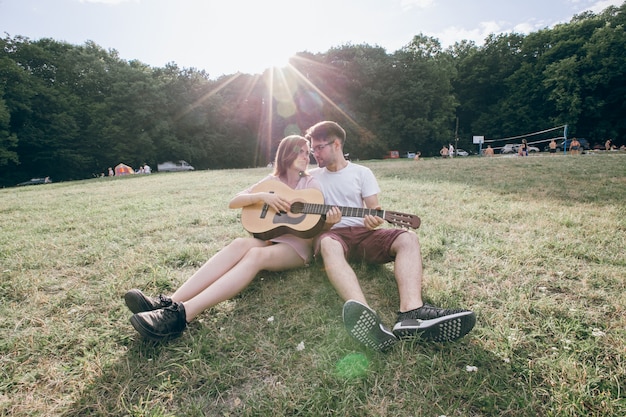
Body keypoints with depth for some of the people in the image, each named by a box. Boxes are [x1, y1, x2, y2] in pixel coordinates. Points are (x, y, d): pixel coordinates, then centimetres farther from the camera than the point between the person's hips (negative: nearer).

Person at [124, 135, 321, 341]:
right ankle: (170, 303, -42)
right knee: (241, 244, -33)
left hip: (297, 246, -3)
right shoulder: (273, 180, 11)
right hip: (269, 239, 3)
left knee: (255, 255, -36)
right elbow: (233, 202, 1)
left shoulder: (311, 184, 4)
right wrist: (262, 196, -14)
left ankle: (182, 314, -50)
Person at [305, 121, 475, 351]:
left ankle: (412, 312, -49)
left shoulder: (362, 173, 11)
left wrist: (373, 221, -20)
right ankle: (366, 319, -64)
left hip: (362, 232, 2)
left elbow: (374, 211, 6)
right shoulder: (313, 177, 12)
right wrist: (326, 223, -16)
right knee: (328, 245, -39)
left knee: (408, 238, -25)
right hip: (333, 234, -2)